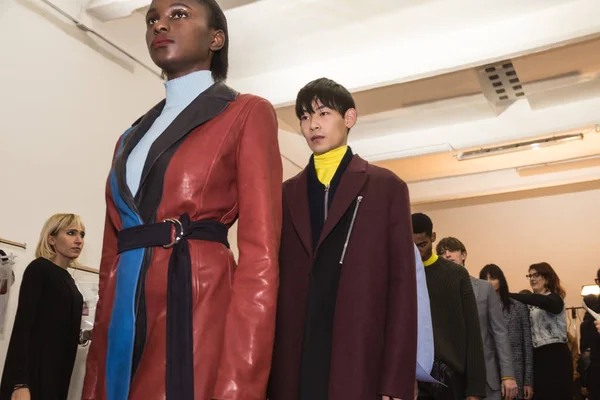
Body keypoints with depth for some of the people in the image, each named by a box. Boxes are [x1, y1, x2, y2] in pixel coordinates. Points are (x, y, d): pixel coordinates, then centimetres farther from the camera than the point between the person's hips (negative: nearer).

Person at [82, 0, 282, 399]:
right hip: (123, 321, 6)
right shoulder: (132, 137, 19)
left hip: (198, 310, -6)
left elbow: (260, 253, -10)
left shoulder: (247, 113, 0)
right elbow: (111, 258, 15)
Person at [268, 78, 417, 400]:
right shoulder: (286, 194, 13)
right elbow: (274, 280, 10)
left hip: (361, 364, -2)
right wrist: (263, 367, 4)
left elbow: (402, 284, -1)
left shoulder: (386, 187, 5)